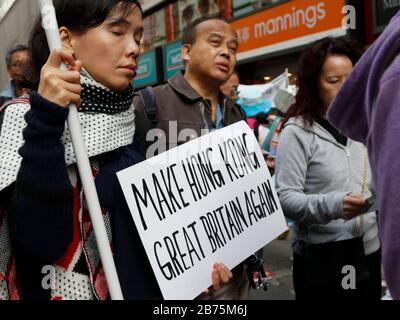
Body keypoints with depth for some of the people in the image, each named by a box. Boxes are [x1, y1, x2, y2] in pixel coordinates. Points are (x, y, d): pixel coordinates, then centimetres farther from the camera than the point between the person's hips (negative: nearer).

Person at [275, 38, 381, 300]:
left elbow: (378, 184, 17)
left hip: (369, 249, 6)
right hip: (322, 256, -6)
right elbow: (285, 197, -18)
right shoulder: (298, 132, -10)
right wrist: (331, 204, -30)